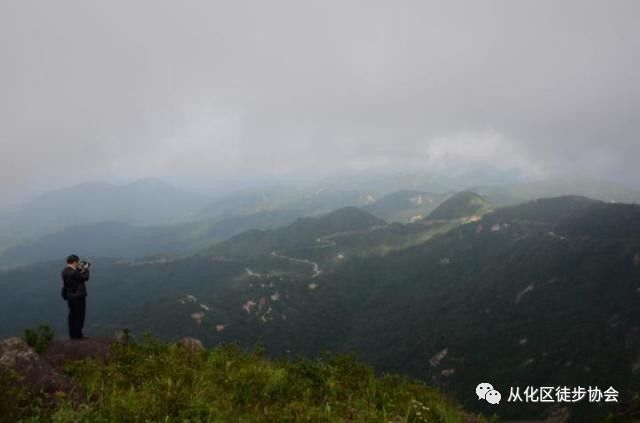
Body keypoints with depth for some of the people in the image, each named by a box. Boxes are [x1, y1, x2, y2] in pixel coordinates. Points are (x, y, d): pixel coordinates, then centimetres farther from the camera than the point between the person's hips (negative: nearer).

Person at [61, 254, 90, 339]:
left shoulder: (65, 271, 5)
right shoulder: (73, 273, -25)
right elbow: (85, 277, -17)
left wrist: (80, 269, 8)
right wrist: (86, 269, -2)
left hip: (70, 296, 10)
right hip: (78, 296, -10)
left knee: (72, 316, 16)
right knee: (79, 316, 0)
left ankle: (72, 334, 23)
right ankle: (77, 334, 5)